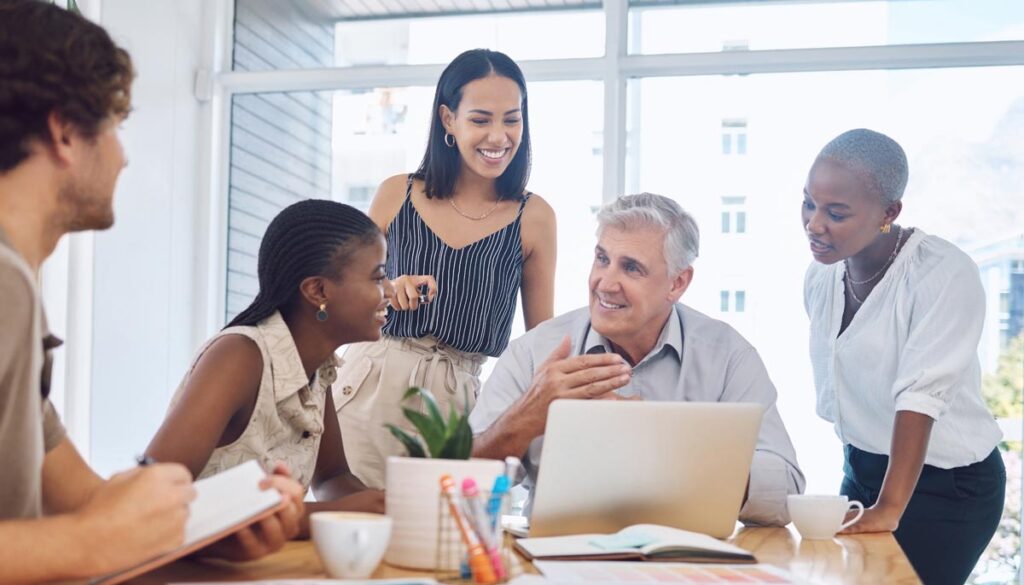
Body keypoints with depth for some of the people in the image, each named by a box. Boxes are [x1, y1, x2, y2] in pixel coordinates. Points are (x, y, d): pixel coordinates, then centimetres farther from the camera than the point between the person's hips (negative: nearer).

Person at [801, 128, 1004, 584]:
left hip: (948, 486, -6)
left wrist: (889, 509, -35)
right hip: (862, 470, 6)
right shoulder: (821, 277, -1)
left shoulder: (945, 274, -22)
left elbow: (920, 396, -30)